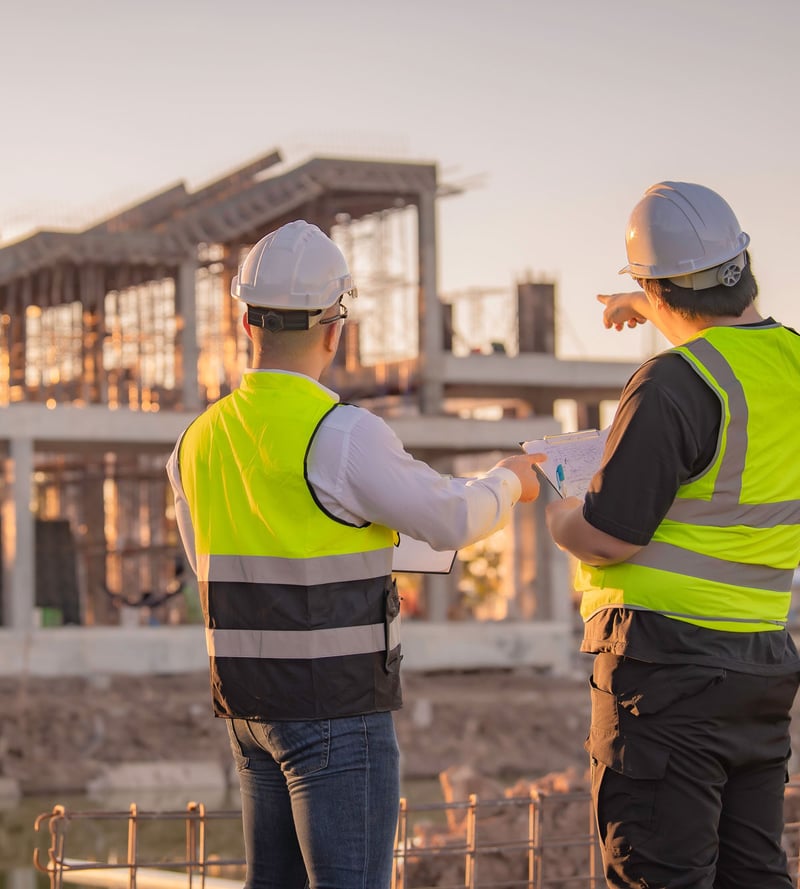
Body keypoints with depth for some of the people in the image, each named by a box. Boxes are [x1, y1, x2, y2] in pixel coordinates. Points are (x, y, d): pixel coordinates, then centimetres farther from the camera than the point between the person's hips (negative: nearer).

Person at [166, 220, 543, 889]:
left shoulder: (200, 440, 5)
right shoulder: (340, 435, -18)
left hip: (249, 702, 8)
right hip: (337, 709, -7)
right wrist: (509, 482, 14)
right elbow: (451, 520, -7)